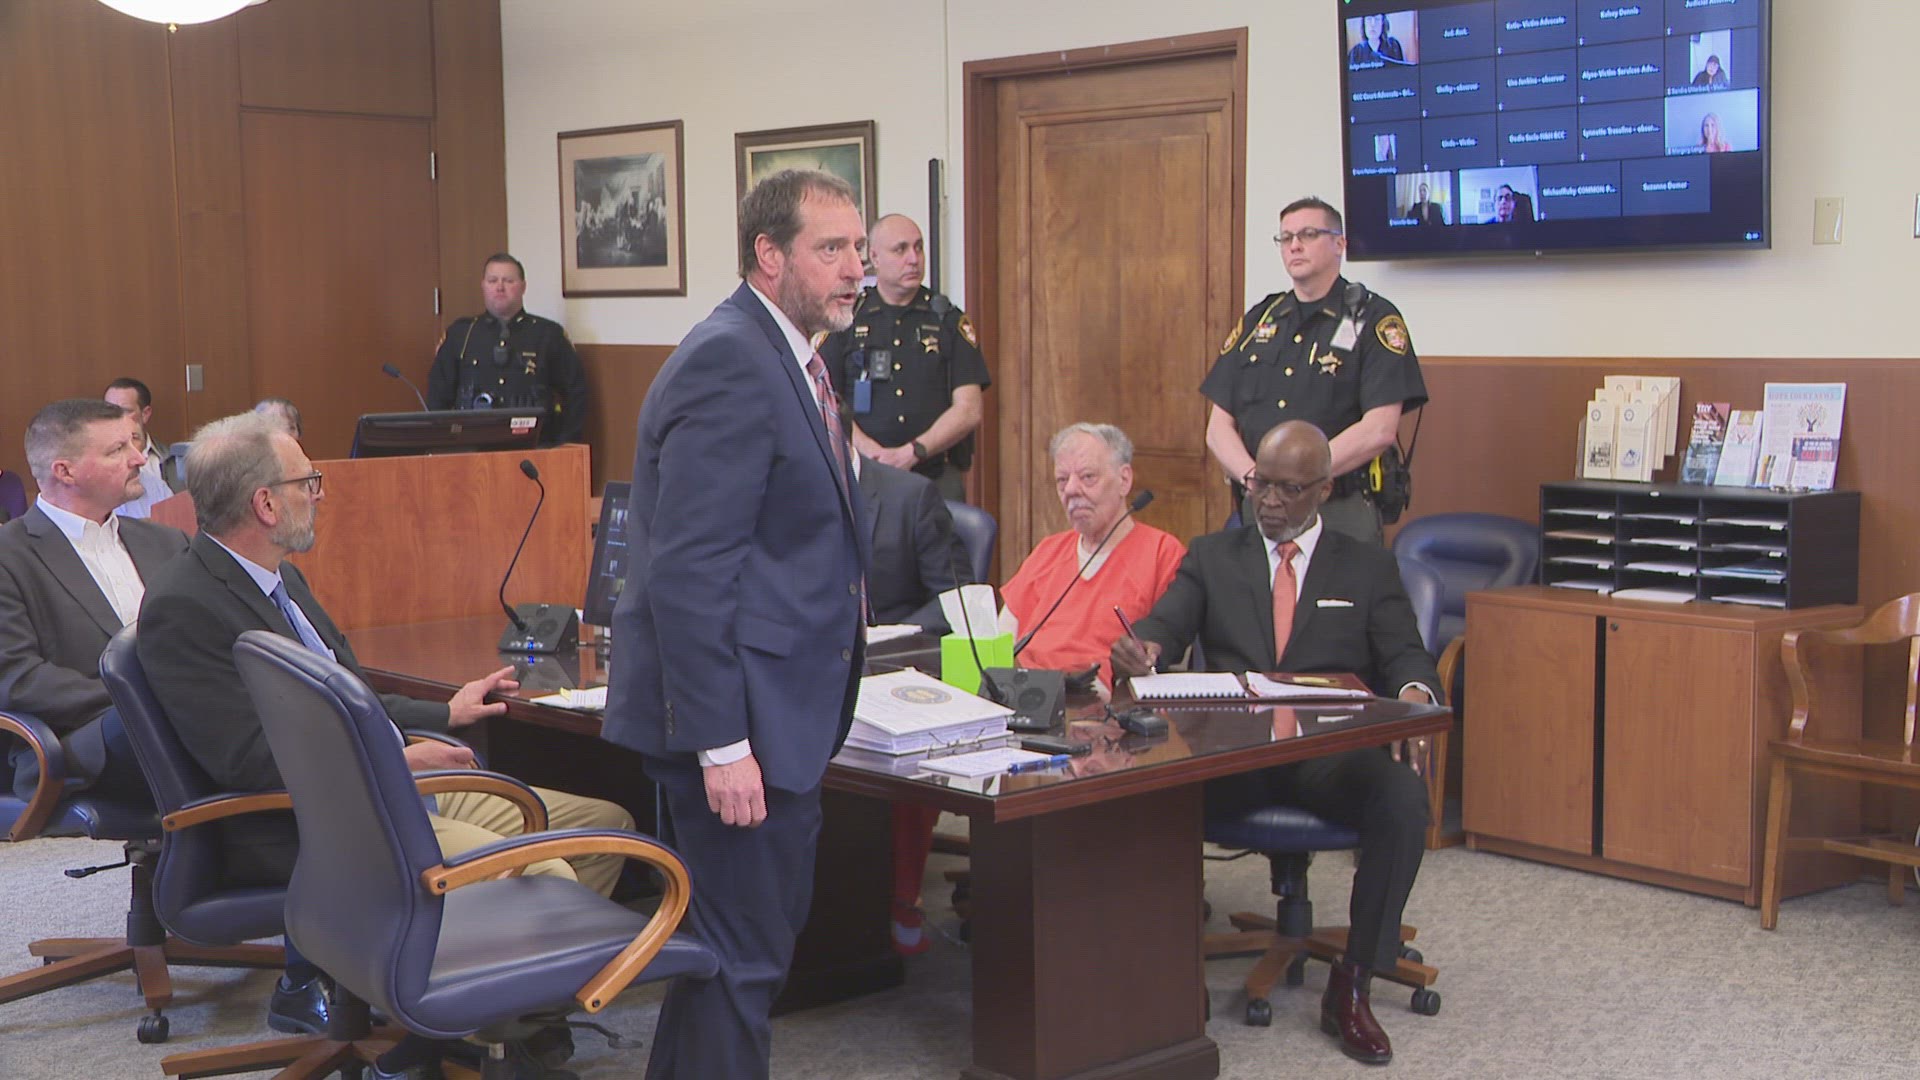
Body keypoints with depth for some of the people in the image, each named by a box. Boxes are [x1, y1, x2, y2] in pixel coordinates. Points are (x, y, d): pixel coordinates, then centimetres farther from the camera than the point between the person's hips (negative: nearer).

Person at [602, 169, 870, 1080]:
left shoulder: (782, 356, 13)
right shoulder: (730, 363, -19)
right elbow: (687, 570, -25)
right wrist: (721, 741, -25)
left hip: (777, 708, 11)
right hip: (739, 713, -11)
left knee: (762, 929, 20)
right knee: (743, 952, -2)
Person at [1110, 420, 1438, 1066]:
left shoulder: (1368, 570, 19)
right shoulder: (1212, 556, 20)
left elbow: (1405, 657, 7)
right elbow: (1167, 624, 5)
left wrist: (1414, 691, -18)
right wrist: (1142, 646, -21)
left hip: (1329, 753, 0)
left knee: (1403, 798, -32)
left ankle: (1351, 988, -18)